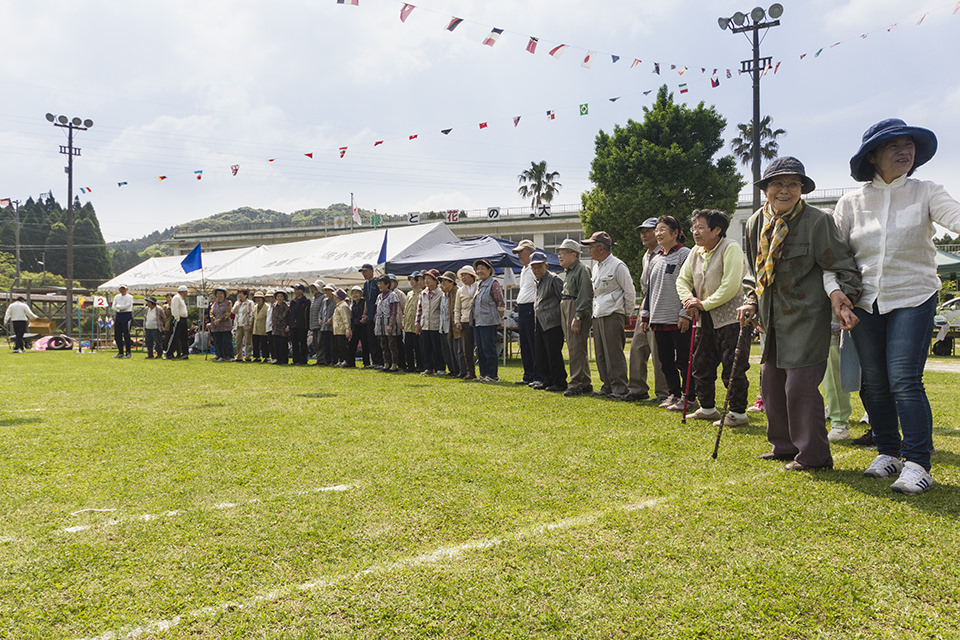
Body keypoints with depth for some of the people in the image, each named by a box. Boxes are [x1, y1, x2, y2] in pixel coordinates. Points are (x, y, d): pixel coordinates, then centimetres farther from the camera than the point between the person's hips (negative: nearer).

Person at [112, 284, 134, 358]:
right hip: (118, 315, 6)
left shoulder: (129, 297, 0)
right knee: (117, 335, 5)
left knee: (126, 335, -8)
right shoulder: (117, 296, 17)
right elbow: (113, 307, 9)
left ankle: (128, 353, -3)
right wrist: (120, 309, -8)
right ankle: (120, 353, 13)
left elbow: (127, 306, -12)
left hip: (127, 315, -6)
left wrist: (117, 306, -2)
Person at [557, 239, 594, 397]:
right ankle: (585, 384, 18)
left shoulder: (582, 269, -10)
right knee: (574, 348, 11)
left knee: (576, 348, -11)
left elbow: (585, 296, -17)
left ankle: (576, 384, -8)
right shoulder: (569, 271, 20)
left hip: (578, 311, -10)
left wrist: (577, 317, -23)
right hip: (566, 309, 10)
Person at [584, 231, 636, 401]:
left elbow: (630, 291, -7)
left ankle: (620, 389, -1)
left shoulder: (617, 266, -10)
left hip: (613, 315, -9)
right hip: (598, 316, 9)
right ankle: (607, 387, 17)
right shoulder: (596, 266, 16)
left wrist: (626, 314, -3)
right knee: (601, 354, 10)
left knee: (614, 354, -8)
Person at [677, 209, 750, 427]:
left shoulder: (731, 249, -14)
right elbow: (682, 279, 16)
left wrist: (704, 304, -16)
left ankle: (738, 413, 6)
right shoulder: (696, 252, 10)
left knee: (733, 369, -4)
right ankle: (707, 408, 27)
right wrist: (689, 299, -5)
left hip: (730, 318, -8)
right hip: (707, 320, 8)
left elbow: (730, 287, -21)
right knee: (701, 365, 14)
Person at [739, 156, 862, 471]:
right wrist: (752, 302, 6)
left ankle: (813, 455, 5)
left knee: (800, 384, -9)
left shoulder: (817, 221, -10)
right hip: (774, 320, 7)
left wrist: (842, 296, -24)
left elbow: (843, 266, -7)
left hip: (807, 318, -7)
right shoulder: (756, 224, 7)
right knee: (771, 382, 12)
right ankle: (784, 446, 27)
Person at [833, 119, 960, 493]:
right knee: (873, 383, 6)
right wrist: (836, 291, -8)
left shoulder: (926, 193, 1)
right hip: (865, 304, 3)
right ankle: (888, 452, 22)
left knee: (904, 380, -12)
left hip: (913, 298, -2)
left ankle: (917, 463, -3)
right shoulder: (851, 203, 6)